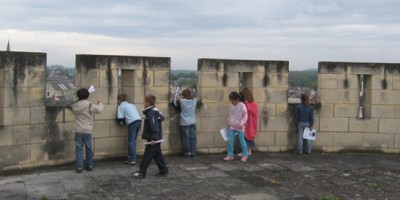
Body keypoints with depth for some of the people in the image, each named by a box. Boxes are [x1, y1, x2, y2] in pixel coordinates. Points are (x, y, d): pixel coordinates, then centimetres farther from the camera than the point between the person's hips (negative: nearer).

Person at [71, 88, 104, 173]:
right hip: (87, 130, -1)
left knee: (79, 149, 3)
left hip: (78, 130, 2)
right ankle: (89, 165, 21)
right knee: (89, 148, 12)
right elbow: (98, 109, -20)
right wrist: (100, 104, 1)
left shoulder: (74, 105, 0)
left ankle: (79, 167, 0)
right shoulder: (89, 104, -10)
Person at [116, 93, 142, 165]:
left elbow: (120, 118, -3)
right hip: (139, 121, 7)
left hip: (132, 122, -7)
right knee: (133, 141, 13)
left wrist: (121, 121, 18)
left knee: (131, 142, -1)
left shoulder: (121, 106, 5)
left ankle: (132, 160, -3)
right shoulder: (131, 105, 26)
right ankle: (131, 158, 15)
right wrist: (125, 119, 24)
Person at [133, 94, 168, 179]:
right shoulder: (155, 111, 11)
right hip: (157, 138, 10)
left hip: (152, 139, -10)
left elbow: (154, 126, -24)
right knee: (157, 154, 16)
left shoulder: (151, 113, -19)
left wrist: (154, 138, -26)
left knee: (148, 154, -6)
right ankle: (163, 169, 21)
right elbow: (161, 117, 23)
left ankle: (142, 172, -3)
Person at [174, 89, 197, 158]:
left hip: (185, 123, -3)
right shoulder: (194, 101, -2)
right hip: (193, 123, 3)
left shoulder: (181, 101, -11)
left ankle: (187, 153, 6)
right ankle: (193, 153, 9)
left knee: (186, 138, 4)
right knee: (193, 138, 6)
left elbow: (175, 103, 4)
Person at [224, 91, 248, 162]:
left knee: (242, 141, 4)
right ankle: (230, 155, 10)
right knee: (230, 141, 1)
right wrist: (229, 122, 17)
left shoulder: (242, 106, -13)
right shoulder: (231, 105, 4)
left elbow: (245, 116, -12)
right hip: (232, 127, 5)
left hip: (239, 127, -5)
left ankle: (244, 155, 17)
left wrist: (242, 124, -20)